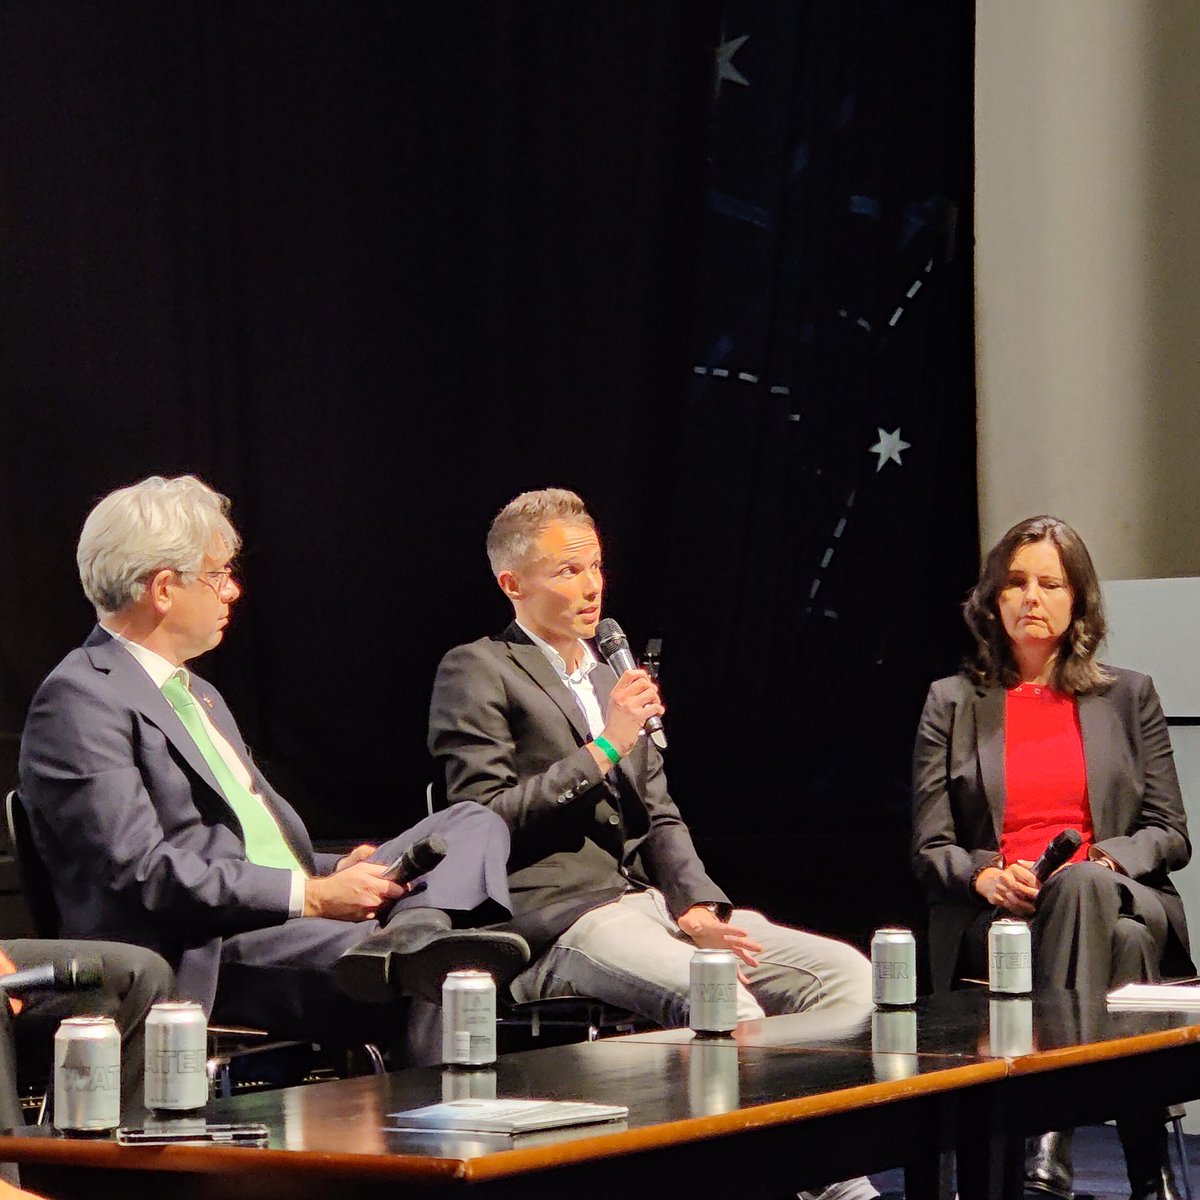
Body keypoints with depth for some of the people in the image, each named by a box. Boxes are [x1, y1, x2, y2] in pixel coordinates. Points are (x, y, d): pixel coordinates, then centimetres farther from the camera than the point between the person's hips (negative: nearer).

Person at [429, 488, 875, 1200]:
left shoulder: (613, 680, 25)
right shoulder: (477, 673, 2)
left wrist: (697, 907, 2)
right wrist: (603, 749, -10)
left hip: (651, 901, 8)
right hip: (560, 919, -8)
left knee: (847, 973, -11)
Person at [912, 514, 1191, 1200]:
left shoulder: (1130, 697, 17)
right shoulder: (952, 704, 14)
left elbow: (1170, 834, 11)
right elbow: (930, 850, 10)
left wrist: (1100, 860, -11)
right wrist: (987, 877, -14)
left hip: (1113, 895, 1)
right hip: (996, 918, -1)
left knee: (1082, 886, -40)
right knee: (1123, 942, -37)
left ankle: (1051, 1143, -46)